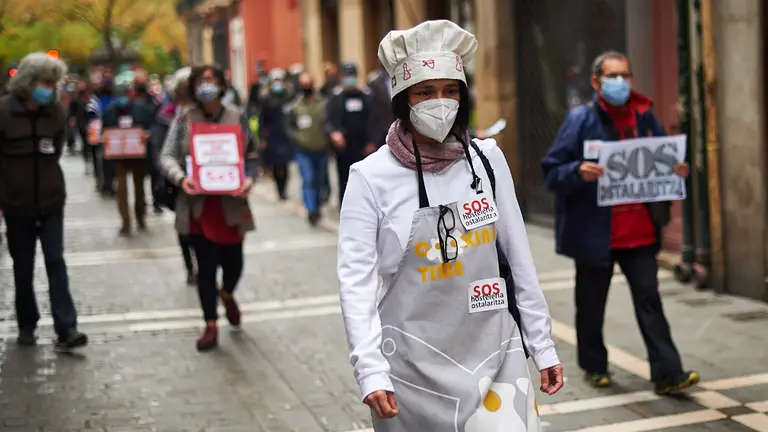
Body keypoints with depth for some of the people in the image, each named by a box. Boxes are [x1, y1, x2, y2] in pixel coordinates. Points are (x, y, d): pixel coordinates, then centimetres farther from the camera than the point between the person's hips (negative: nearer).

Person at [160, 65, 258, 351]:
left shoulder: (237, 117, 3)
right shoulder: (184, 120, 0)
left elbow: (251, 155, 6)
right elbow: (167, 156, -2)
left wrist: (249, 178, -13)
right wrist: (180, 178, -21)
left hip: (231, 204, 1)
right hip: (198, 205, -1)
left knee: (233, 261, 6)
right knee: (205, 265, 4)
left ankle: (227, 295, 43)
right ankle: (211, 326, 15)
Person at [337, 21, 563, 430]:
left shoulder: (487, 159, 1)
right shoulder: (371, 177, -8)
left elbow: (518, 256, 7)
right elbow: (356, 279, -9)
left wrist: (543, 345, 8)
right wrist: (371, 371, -18)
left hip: (494, 348, 2)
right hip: (416, 360, -2)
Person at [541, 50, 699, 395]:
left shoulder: (644, 117, 7)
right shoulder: (580, 120, -6)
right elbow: (551, 172, -9)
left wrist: (677, 170, -4)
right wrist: (578, 171, -29)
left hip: (640, 232, 3)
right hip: (595, 233, -3)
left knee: (649, 299, 0)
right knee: (591, 305, 10)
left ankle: (667, 373, 1)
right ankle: (594, 366, 28)